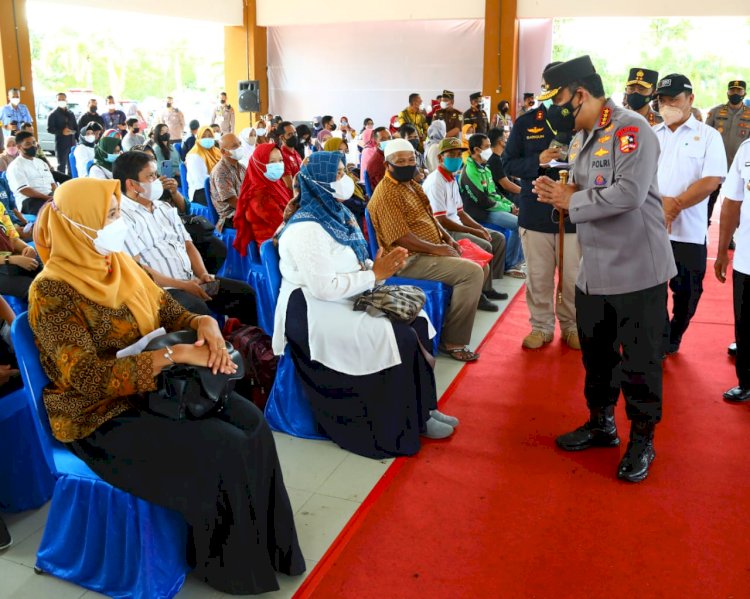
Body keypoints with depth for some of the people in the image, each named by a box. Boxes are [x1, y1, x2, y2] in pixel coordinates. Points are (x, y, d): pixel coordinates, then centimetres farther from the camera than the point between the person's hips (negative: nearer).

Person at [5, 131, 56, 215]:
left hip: (50, 197, 7)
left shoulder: (41, 162, 24)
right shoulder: (15, 166, 0)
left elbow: (52, 183, 19)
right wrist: (48, 198, -21)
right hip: (30, 202, -7)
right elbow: (24, 190, -12)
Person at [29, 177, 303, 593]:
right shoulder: (53, 292, -20)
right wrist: (174, 354, -30)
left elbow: (166, 311, 9)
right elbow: (88, 378, -28)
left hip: (152, 387, 7)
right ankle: (234, 567, 4)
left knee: (250, 423, -11)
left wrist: (203, 322, -14)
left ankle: (267, 544, 6)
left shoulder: (117, 263, 2)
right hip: (101, 417, -7)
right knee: (222, 450, -20)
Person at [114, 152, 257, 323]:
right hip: (161, 290, -8)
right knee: (198, 309, -35)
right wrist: (182, 285, -16)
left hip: (192, 281, 8)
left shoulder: (165, 208, 19)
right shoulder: (122, 217, -7)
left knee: (244, 292, -3)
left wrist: (203, 274, -1)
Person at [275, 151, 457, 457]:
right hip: (314, 312, -9)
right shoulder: (306, 228, -19)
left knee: (416, 321, -6)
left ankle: (423, 407, 4)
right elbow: (323, 287, -26)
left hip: (346, 300, 9)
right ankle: (411, 422, 0)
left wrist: (378, 266, -7)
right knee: (401, 337, -19)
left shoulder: (337, 214, 9)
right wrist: (374, 275, -18)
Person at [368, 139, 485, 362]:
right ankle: (453, 342, -12)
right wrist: (437, 249, -17)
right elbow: (402, 238, -22)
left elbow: (429, 216, 25)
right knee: (472, 272, -21)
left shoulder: (411, 184, 15)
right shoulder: (386, 194, -16)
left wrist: (447, 238, 8)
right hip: (410, 259, -11)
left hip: (430, 251, 11)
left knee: (478, 265, 10)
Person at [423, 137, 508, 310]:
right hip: (444, 233, -10)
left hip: (457, 227, 10)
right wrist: (473, 231, -18)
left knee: (498, 238, 8)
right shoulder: (435, 182, -17)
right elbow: (441, 221, -22)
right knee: (484, 246, -25)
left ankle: (487, 286, 12)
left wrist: (480, 228, 2)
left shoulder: (452, 180, 14)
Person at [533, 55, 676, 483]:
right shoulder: (587, 135, 12)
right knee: (597, 352, 18)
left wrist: (571, 201, -17)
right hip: (594, 270, 9)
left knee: (640, 360, 4)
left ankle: (642, 440, 21)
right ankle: (601, 424, 36)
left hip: (637, 270, -8)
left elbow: (628, 193, -27)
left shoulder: (631, 129, -16)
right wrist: (560, 191, -4)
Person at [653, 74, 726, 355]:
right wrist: (659, 203, -15)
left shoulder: (708, 135, 1)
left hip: (689, 230, -2)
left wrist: (676, 205, -19)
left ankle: (672, 339, 29)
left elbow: (712, 180, -10)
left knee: (686, 291, 9)